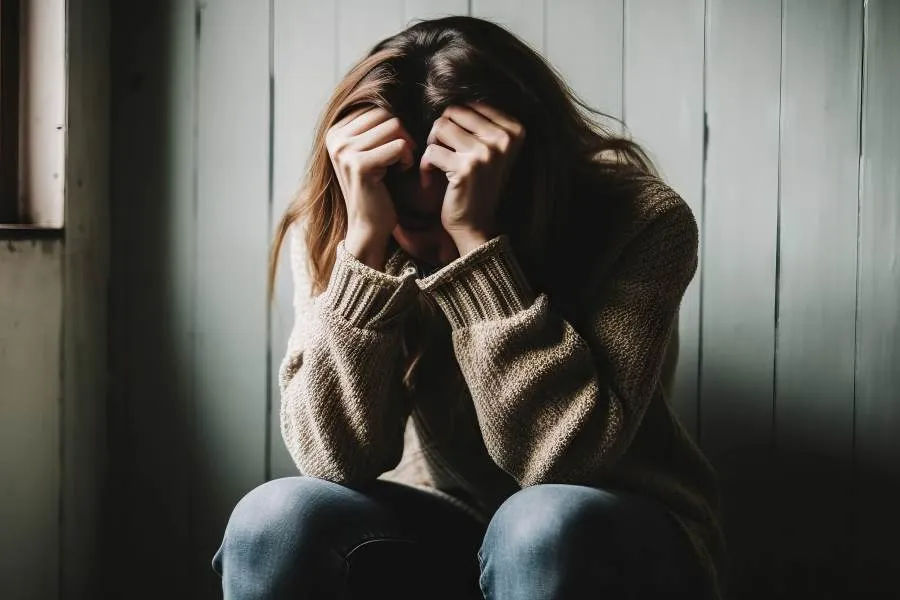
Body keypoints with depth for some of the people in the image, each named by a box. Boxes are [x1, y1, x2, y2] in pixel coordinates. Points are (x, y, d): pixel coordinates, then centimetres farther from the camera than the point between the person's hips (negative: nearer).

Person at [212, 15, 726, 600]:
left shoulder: (640, 221, -20)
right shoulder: (329, 231, -12)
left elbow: (558, 457, -28)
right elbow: (338, 459, -22)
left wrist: (475, 238, -34)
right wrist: (365, 240, -31)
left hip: (619, 543, -2)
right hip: (446, 527, 2)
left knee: (548, 524, -35)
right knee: (278, 522, -26)